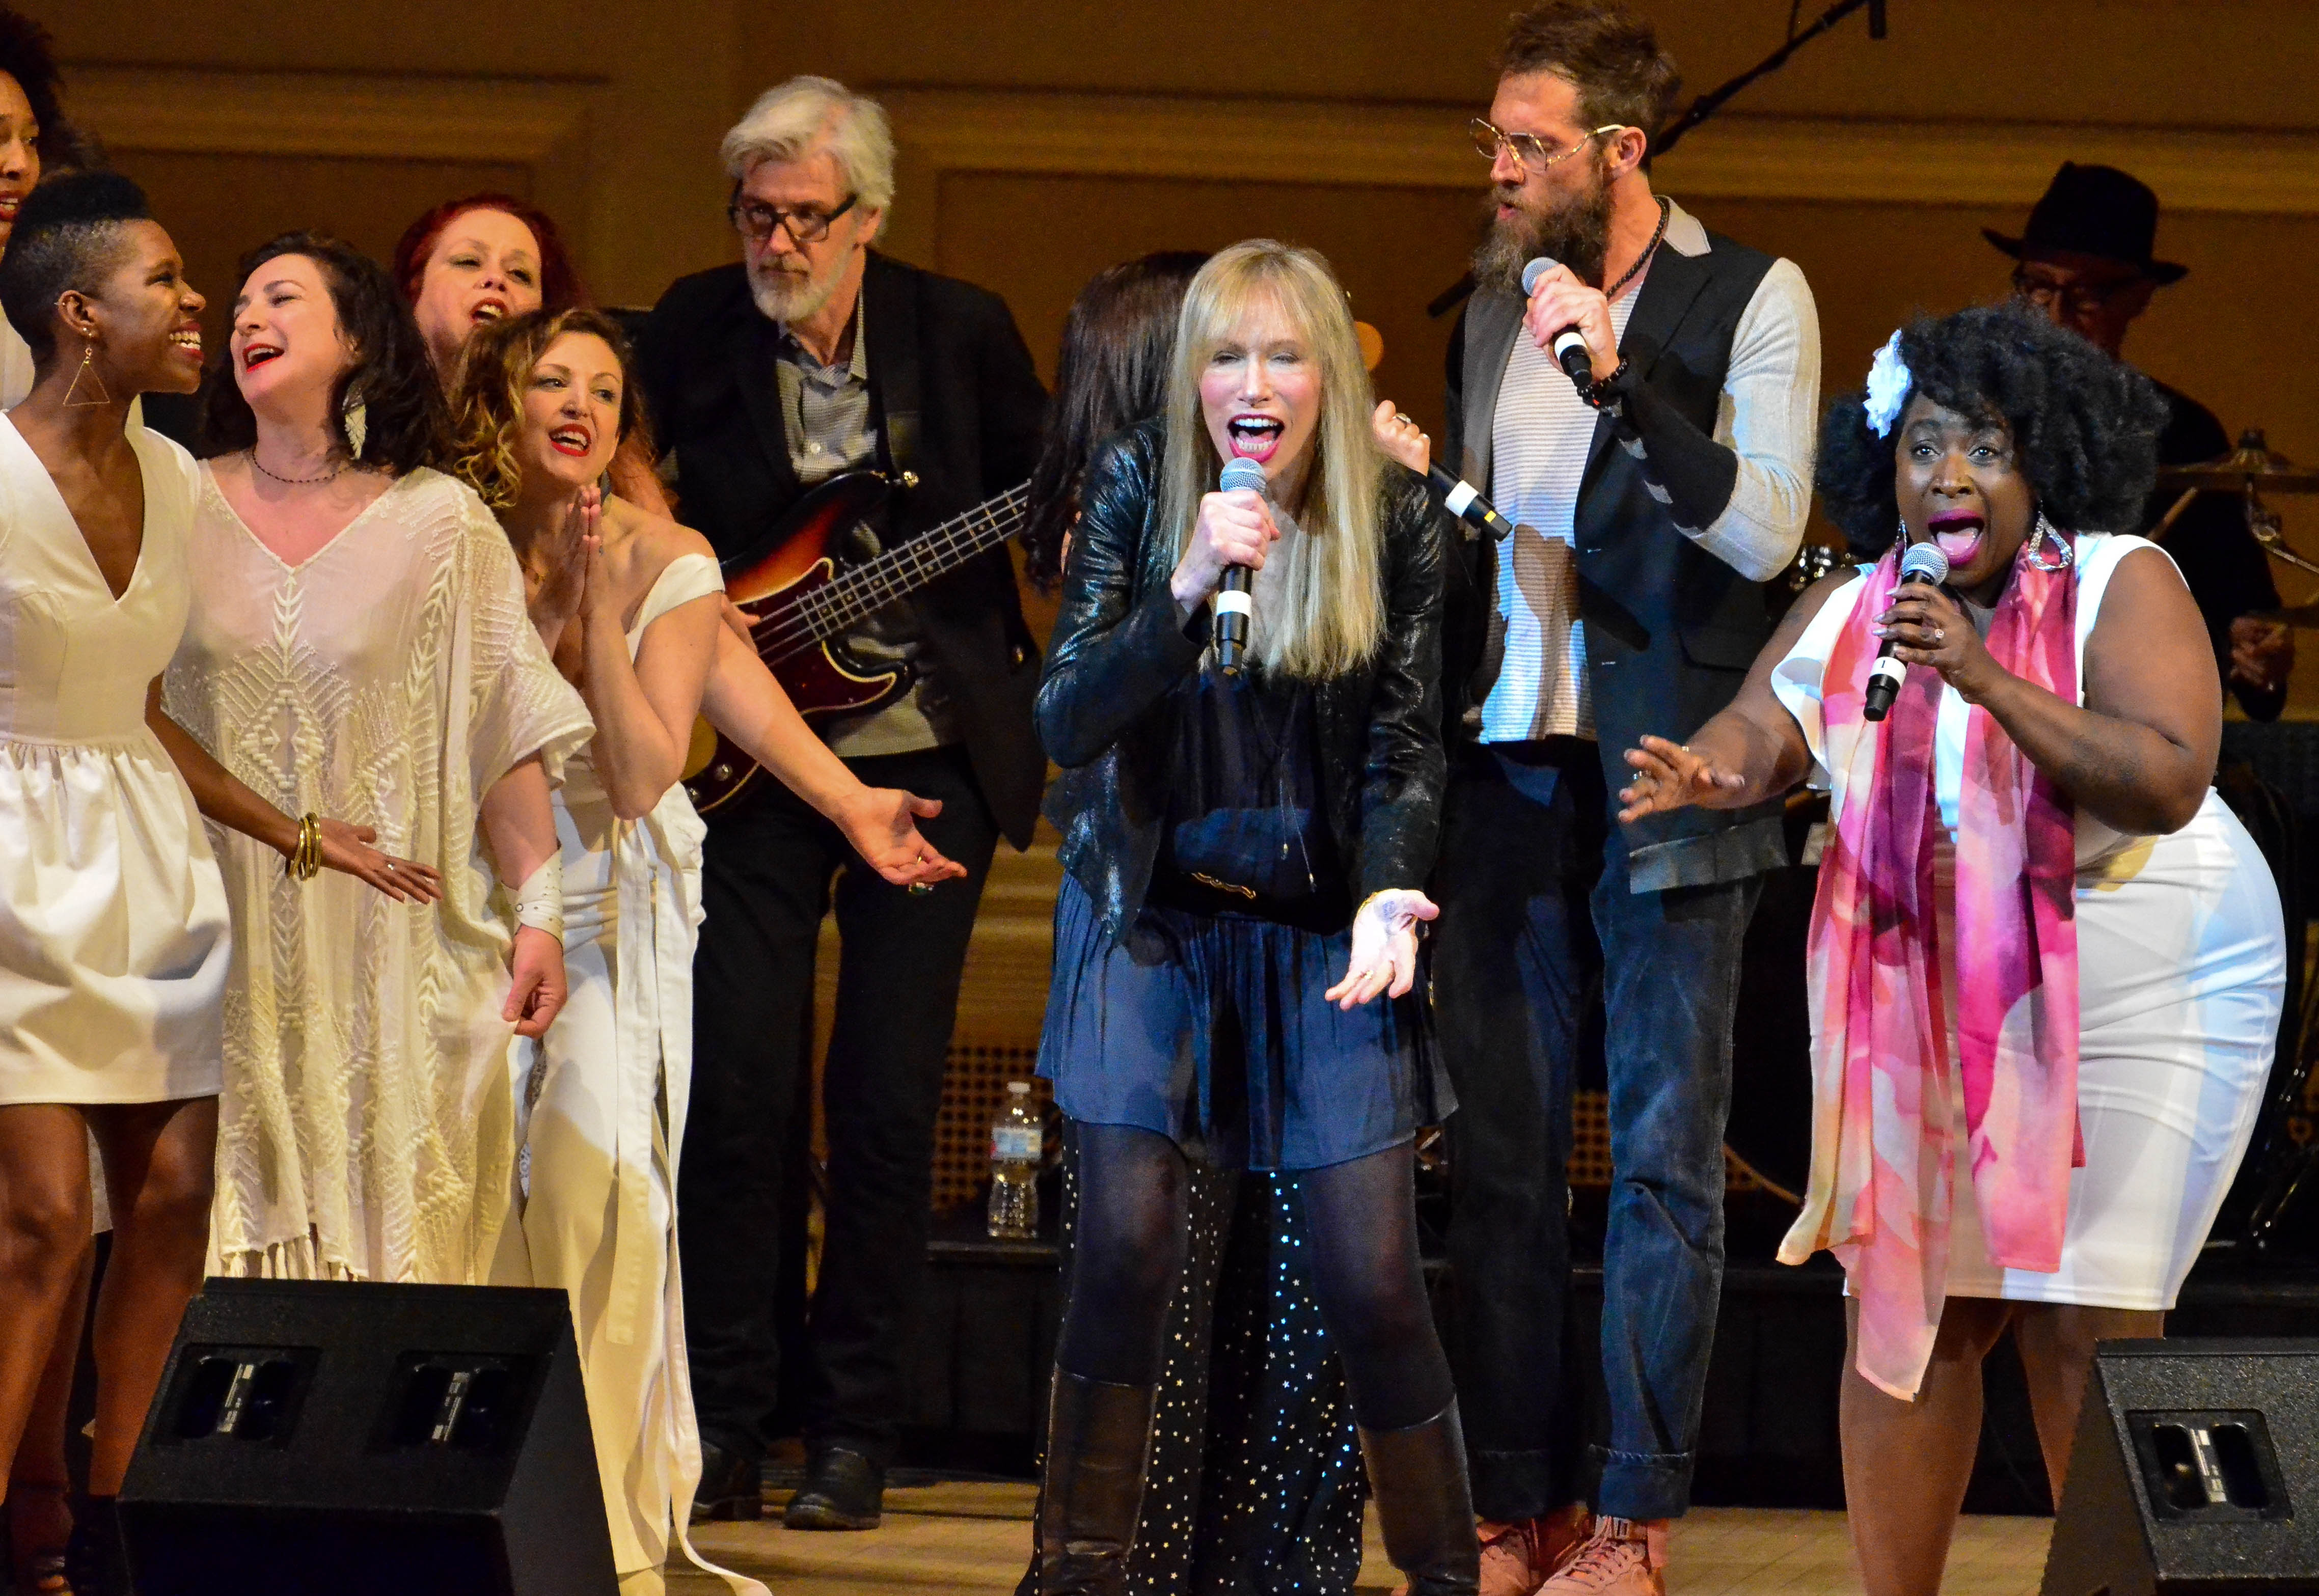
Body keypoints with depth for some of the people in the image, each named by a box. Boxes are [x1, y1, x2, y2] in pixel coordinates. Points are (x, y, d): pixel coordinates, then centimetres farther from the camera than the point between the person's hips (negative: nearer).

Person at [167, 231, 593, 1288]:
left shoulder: (442, 524, 1)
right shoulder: (183, 508, 7)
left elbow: (507, 733, 1)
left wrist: (537, 913, -4)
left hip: (387, 939, -2)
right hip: (225, 934, 2)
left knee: (384, 1233, -3)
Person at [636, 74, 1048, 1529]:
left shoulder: (960, 332, -1)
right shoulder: (689, 334, 0)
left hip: (930, 752, 0)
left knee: (890, 1103, 0)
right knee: (738, 1091, -4)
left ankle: (854, 1441, 8)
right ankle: (723, 1433, 5)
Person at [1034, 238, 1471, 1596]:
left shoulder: (1398, 519, -5)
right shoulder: (1136, 486, -5)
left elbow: (1407, 750, -3)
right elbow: (1067, 721, -11)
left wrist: (1388, 895, -22)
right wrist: (1187, 588, -26)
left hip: (1324, 925, 0)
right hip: (1151, 913, 0)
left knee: (1371, 1275, -5)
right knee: (1127, 1249, -9)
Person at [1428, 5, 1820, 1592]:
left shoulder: (1751, 299, -5)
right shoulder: (1496, 299, 13)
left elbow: (1764, 533, -16)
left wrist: (1624, 378, -25)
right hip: (1508, 769, 6)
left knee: (1664, 1155, 0)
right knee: (1500, 1147, 6)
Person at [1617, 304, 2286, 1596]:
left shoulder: (2123, 585, -13)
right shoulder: (1849, 611, 2)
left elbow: (2170, 783, -24)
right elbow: (1762, 730, -7)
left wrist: (1990, 682, -31)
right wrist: (1708, 771, -31)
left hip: (2133, 998, -4)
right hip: (1921, 1004, 4)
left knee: (2085, 1323, -2)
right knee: (1906, 1304, 5)